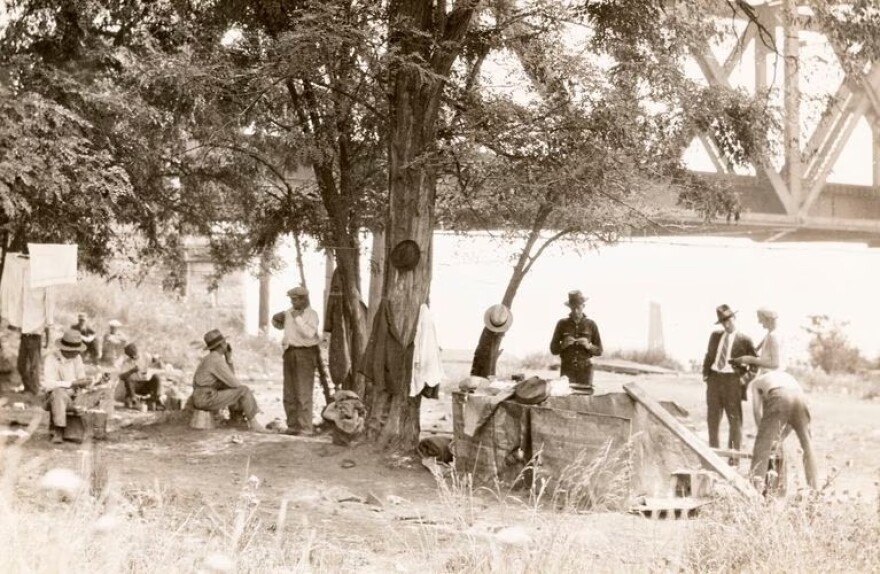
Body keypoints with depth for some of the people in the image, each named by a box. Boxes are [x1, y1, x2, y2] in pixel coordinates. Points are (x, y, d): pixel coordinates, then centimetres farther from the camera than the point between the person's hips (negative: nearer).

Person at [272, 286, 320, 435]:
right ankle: (293, 426, 14)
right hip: (290, 352, 7)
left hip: (305, 353, -7)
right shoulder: (289, 312, 13)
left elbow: (309, 333, -19)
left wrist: (298, 319, -17)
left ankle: (305, 428, -10)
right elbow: (280, 326, 29)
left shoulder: (312, 314, -6)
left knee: (303, 393, -11)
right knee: (289, 393, 8)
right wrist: (276, 320, 8)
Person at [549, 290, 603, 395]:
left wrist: (589, 346, -9)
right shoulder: (562, 324, 7)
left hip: (585, 370, 0)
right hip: (567, 370, 0)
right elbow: (553, 349, 9)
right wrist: (563, 344, -10)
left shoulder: (591, 324, 8)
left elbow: (599, 351, 10)